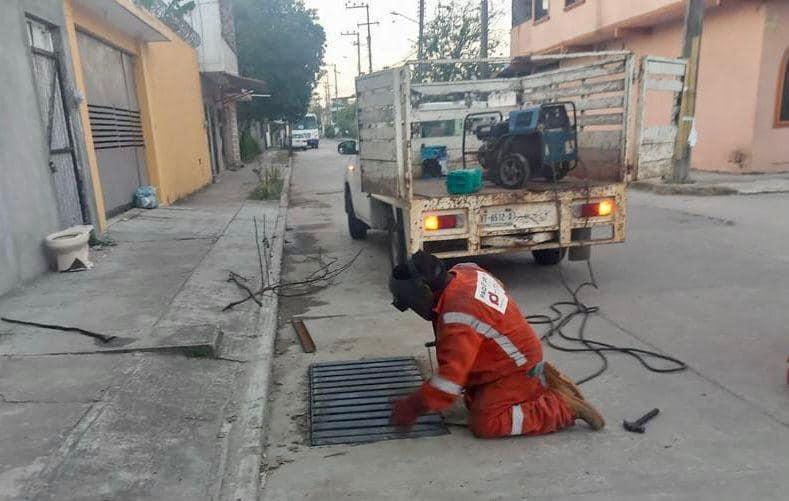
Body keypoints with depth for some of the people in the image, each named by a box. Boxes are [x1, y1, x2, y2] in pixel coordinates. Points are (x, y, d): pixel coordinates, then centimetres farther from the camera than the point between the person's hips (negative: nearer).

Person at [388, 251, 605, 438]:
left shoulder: (457, 318, -33)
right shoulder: (462, 271, -7)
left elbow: (451, 376, -30)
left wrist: (412, 408, -21)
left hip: (517, 368, -9)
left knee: (484, 423, -11)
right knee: (475, 402, 17)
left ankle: (564, 406, -5)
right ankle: (539, 382, 18)